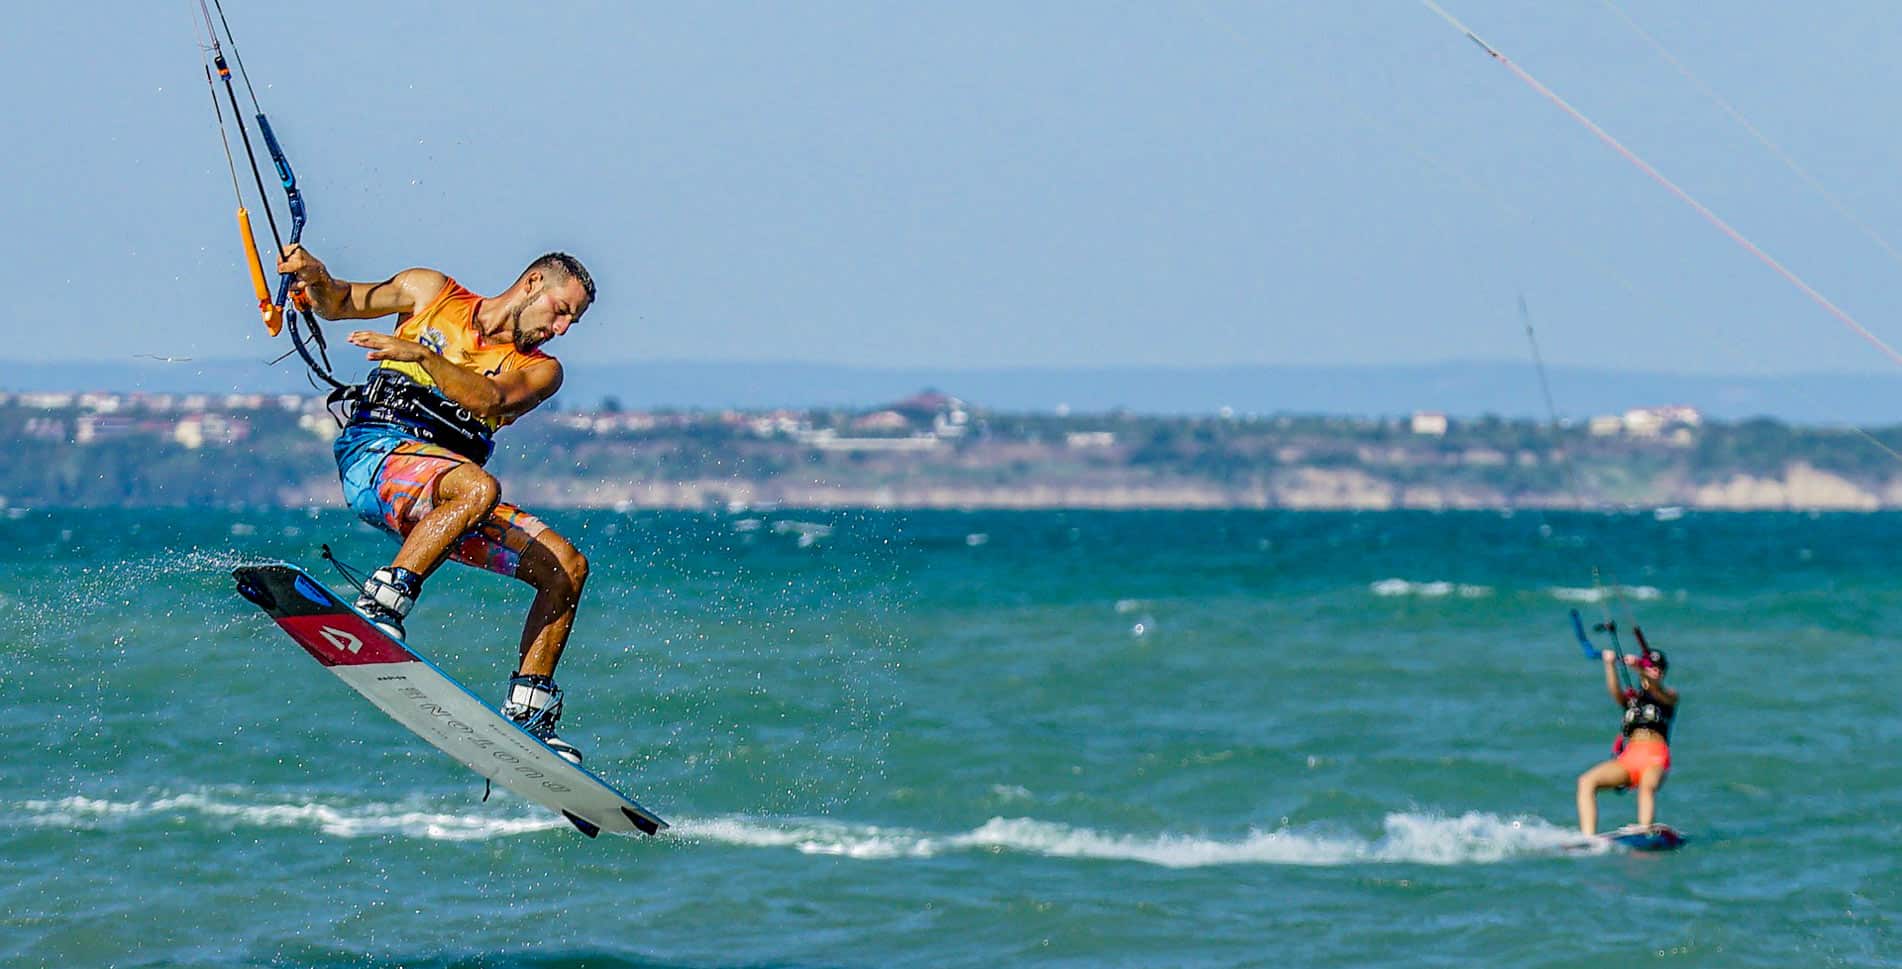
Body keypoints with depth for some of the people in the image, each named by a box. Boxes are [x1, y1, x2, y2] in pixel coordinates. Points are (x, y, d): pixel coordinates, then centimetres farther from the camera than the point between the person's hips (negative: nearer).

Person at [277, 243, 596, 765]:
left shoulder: (541, 370, 13)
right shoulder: (432, 293, 13)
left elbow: (489, 398, -9)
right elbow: (337, 303, 20)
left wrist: (421, 354, -24)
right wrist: (315, 276, -4)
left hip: (439, 502, 5)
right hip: (374, 450, -5)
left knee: (568, 566, -6)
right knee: (479, 488, -35)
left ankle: (527, 712, -4)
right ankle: (381, 606, -38)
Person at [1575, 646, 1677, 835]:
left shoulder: (1669, 695, 17)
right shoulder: (1631, 697, 24)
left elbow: (1657, 691, -8)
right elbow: (1615, 691, 1)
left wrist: (1638, 667, -26)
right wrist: (1610, 664, -19)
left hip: (1655, 755, -3)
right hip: (1629, 756, 3)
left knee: (1647, 786, -37)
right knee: (1586, 781, -18)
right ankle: (1588, 839, -28)